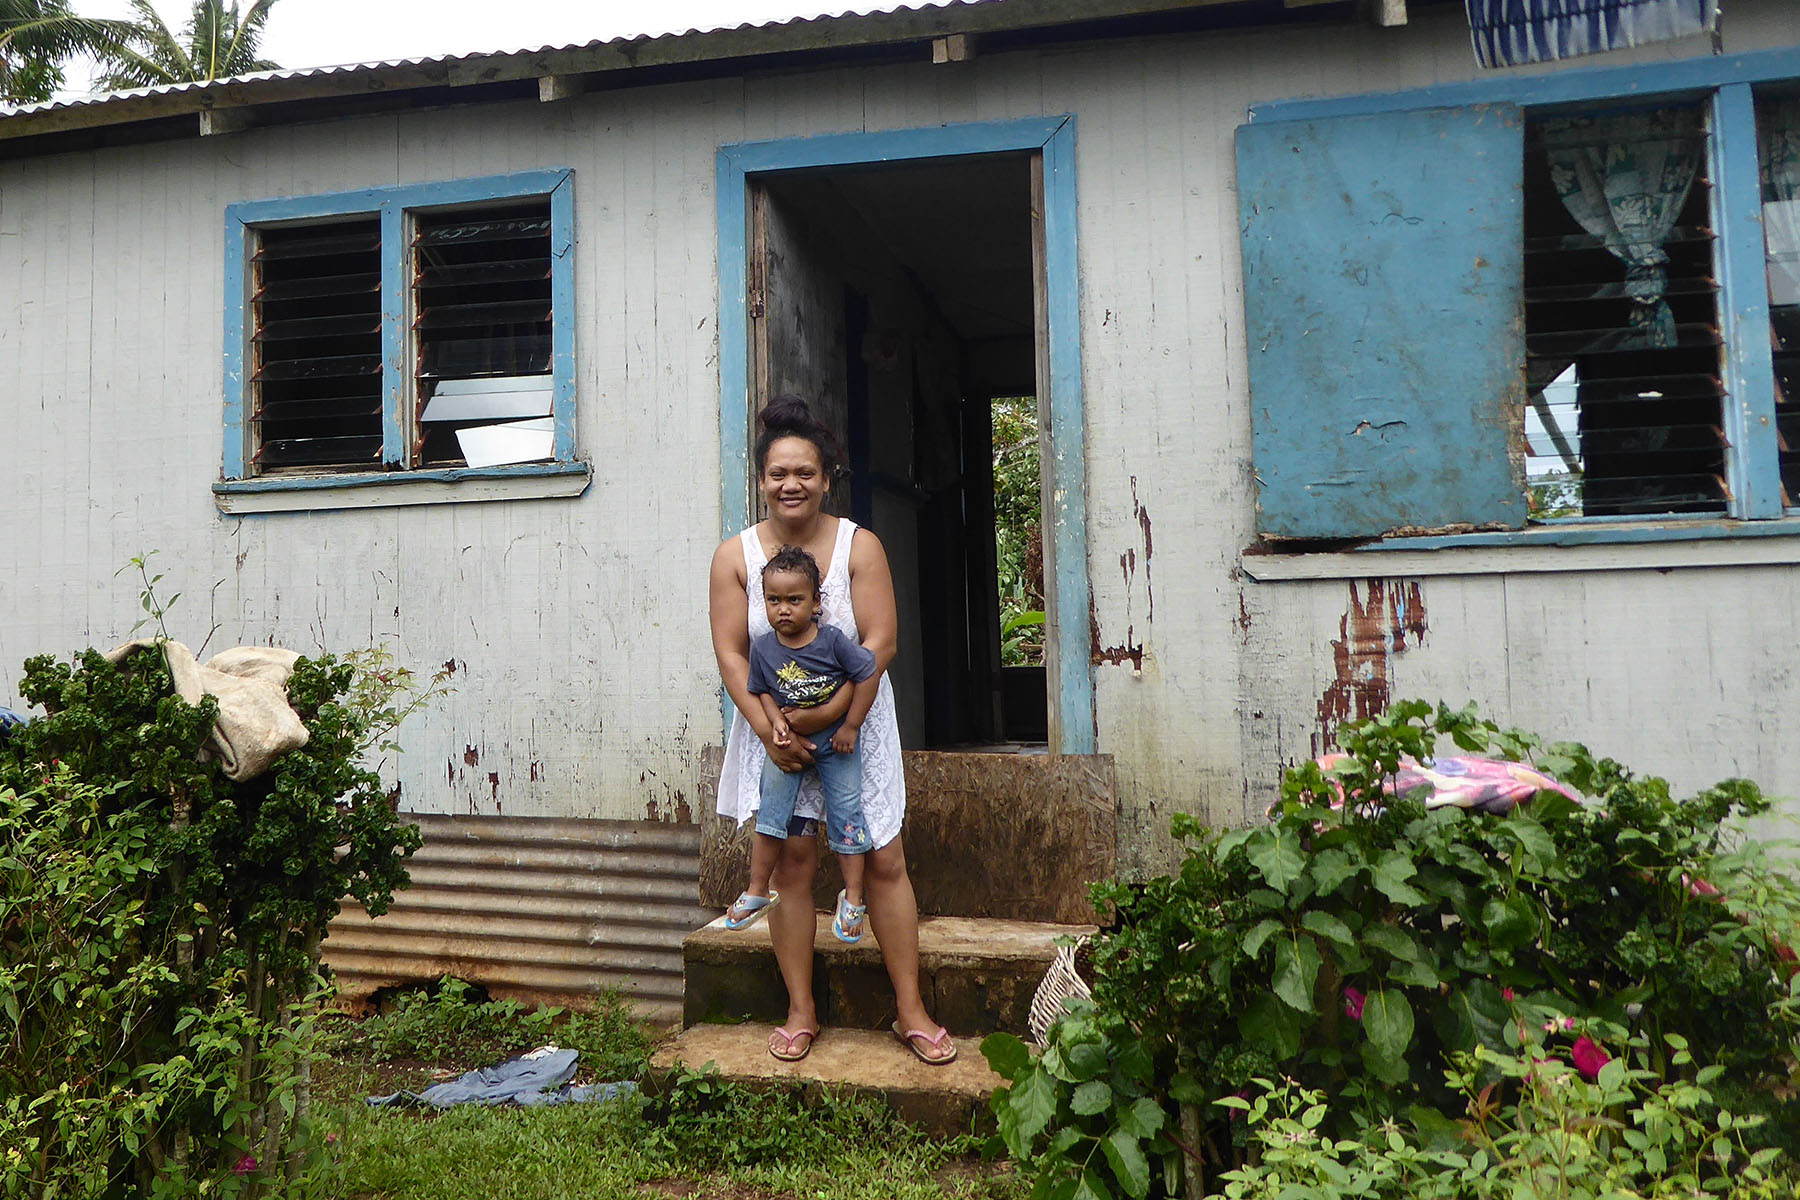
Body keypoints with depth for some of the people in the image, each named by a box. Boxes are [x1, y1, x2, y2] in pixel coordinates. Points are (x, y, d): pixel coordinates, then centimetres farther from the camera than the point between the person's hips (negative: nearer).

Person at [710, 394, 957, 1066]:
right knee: (791, 861, 3)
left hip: (855, 721, 0)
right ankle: (801, 1012, 17)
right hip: (773, 727, 1)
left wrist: (825, 715, -20)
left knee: (884, 859, 1)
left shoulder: (859, 546, -6)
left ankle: (911, 1010, 13)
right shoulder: (735, 556, -2)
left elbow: (880, 643, -12)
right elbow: (731, 654, -5)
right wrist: (770, 730, -16)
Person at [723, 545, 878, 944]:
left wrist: (850, 727, -11)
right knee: (770, 816, 4)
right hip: (787, 741, 2)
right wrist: (776, 721, -15)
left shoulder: (832, 641, -20)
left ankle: (852, 898, 17)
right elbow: (761, 690, 4)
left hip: (836, 741, -2)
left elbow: (868, 674, -13)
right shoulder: (763, 648, -10)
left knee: (845, 817, 3)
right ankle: (757, 891, 21)